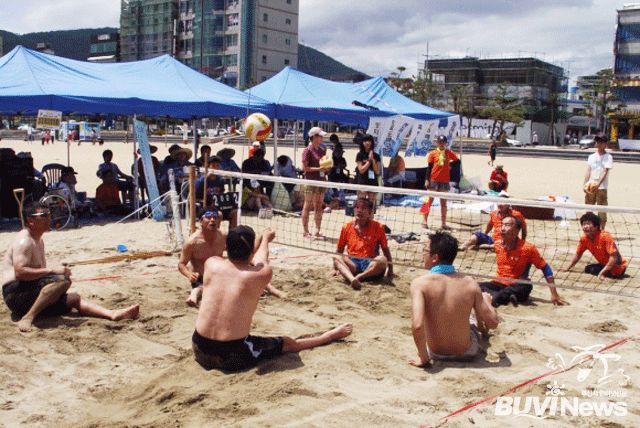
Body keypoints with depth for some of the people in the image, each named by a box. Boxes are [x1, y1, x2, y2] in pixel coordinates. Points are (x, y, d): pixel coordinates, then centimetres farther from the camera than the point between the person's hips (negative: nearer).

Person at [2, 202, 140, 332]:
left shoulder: (39, 241, 21)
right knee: (62, 280, -28)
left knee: (74, 299, 5)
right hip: (16, 293, -10)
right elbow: (19, 272, -25)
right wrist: (52, 270, -24)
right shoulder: (24, 241, -12)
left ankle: (113, 314, -6)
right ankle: (28, 318, -31)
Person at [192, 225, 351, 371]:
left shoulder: (211, 264, -5)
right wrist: (265, 239, 35)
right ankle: (330, 336, 38)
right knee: (289, 344, 18)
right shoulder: (262, 274, -12)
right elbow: (261, 260, 14)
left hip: (200, 352, 3)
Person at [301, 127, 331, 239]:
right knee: (307, 206, -1)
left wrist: (326, 168, 2)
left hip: (321, 181, 7)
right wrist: (318, 168, -17)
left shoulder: (322, 150, 14)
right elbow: (304, 168, -11)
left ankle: (317, 231, 13)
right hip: (311, 182, -7)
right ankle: (305, 232, 5)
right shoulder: (308, 150, -7)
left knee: (319, 206, 8)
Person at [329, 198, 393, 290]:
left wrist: (390, 268, 3)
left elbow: (385, 249, 11)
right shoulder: (347, 227, 13)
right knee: (336, 258, -29)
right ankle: (352, 279, -55)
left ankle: (358, 277, -38)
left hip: (370, 262, -1)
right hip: (352, 264, 1)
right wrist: (335, 268, 11)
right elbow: (339, 250, 19)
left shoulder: (378, 228, 8)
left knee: (382, 260, -33)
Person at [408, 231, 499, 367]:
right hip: (467, 354, 1)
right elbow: (493, 323, -8)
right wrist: (487, 301, 14)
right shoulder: (470, 283, -14)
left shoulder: (419, 283, -22)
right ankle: (482, 331, 65)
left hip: (436, 354, 0)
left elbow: (417, 325, -33)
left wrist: (423, 358, -17)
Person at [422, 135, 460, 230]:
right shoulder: (433, 153, 2)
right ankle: (425, 221, 10)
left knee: (444, 202, 6)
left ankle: (444, 223, 11)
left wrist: (450, 165, 3)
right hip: (434, 180, -2)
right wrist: (427, 180, -5)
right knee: (430, 200, 1)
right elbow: (429, 167, 0)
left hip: (445, 181, 2)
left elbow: (458, 161, 19)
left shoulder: (449, 153, 7)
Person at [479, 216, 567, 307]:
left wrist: (554, 294, -8)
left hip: (517, 287, -3)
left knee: (526, 287, -38)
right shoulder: (497, 245, 4)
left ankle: (493, 297, -48)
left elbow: (545, 268, -4)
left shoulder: (528, 248, -8)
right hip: (498, 284, 3)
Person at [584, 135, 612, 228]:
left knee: (602, 212, -2)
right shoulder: (592, 156, 13)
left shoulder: (608, 157, 0)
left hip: (601, 188, -4)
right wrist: (585, 185, -5)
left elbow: (605, 172, -11)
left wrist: (598, 184, -24)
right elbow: (588, 171, 8)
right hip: (590, 187, 4)